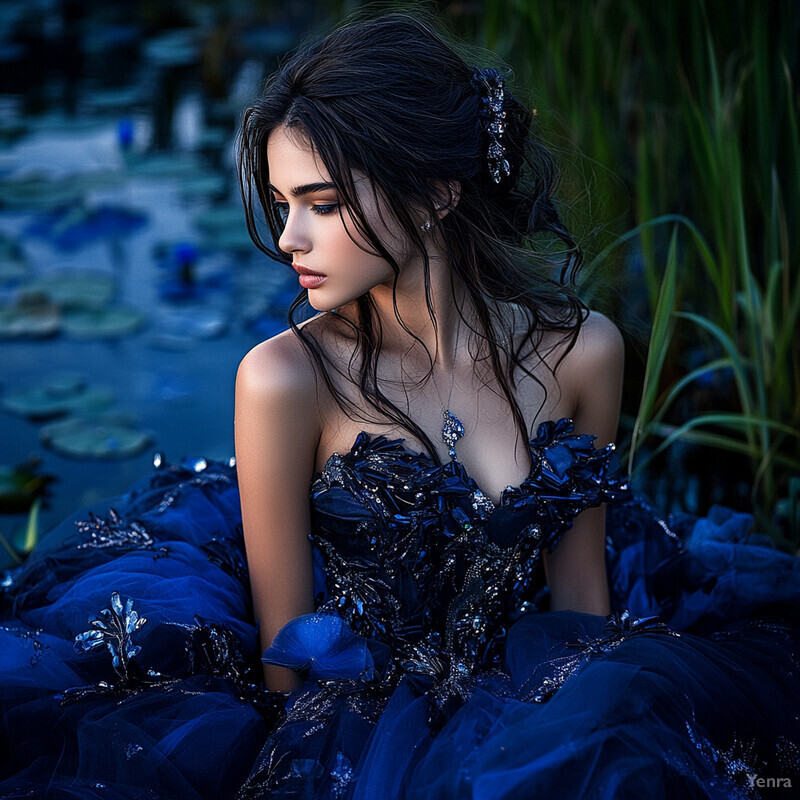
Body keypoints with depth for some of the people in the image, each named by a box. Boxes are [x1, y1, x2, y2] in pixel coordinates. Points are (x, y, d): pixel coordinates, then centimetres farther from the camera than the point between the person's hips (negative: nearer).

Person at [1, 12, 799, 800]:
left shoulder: (580, 351, -5)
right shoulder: (284, 380, -14)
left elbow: (579, 588, 7)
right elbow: (285, 652, -5)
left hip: (526, 703, 4)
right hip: (355, 729, -4)